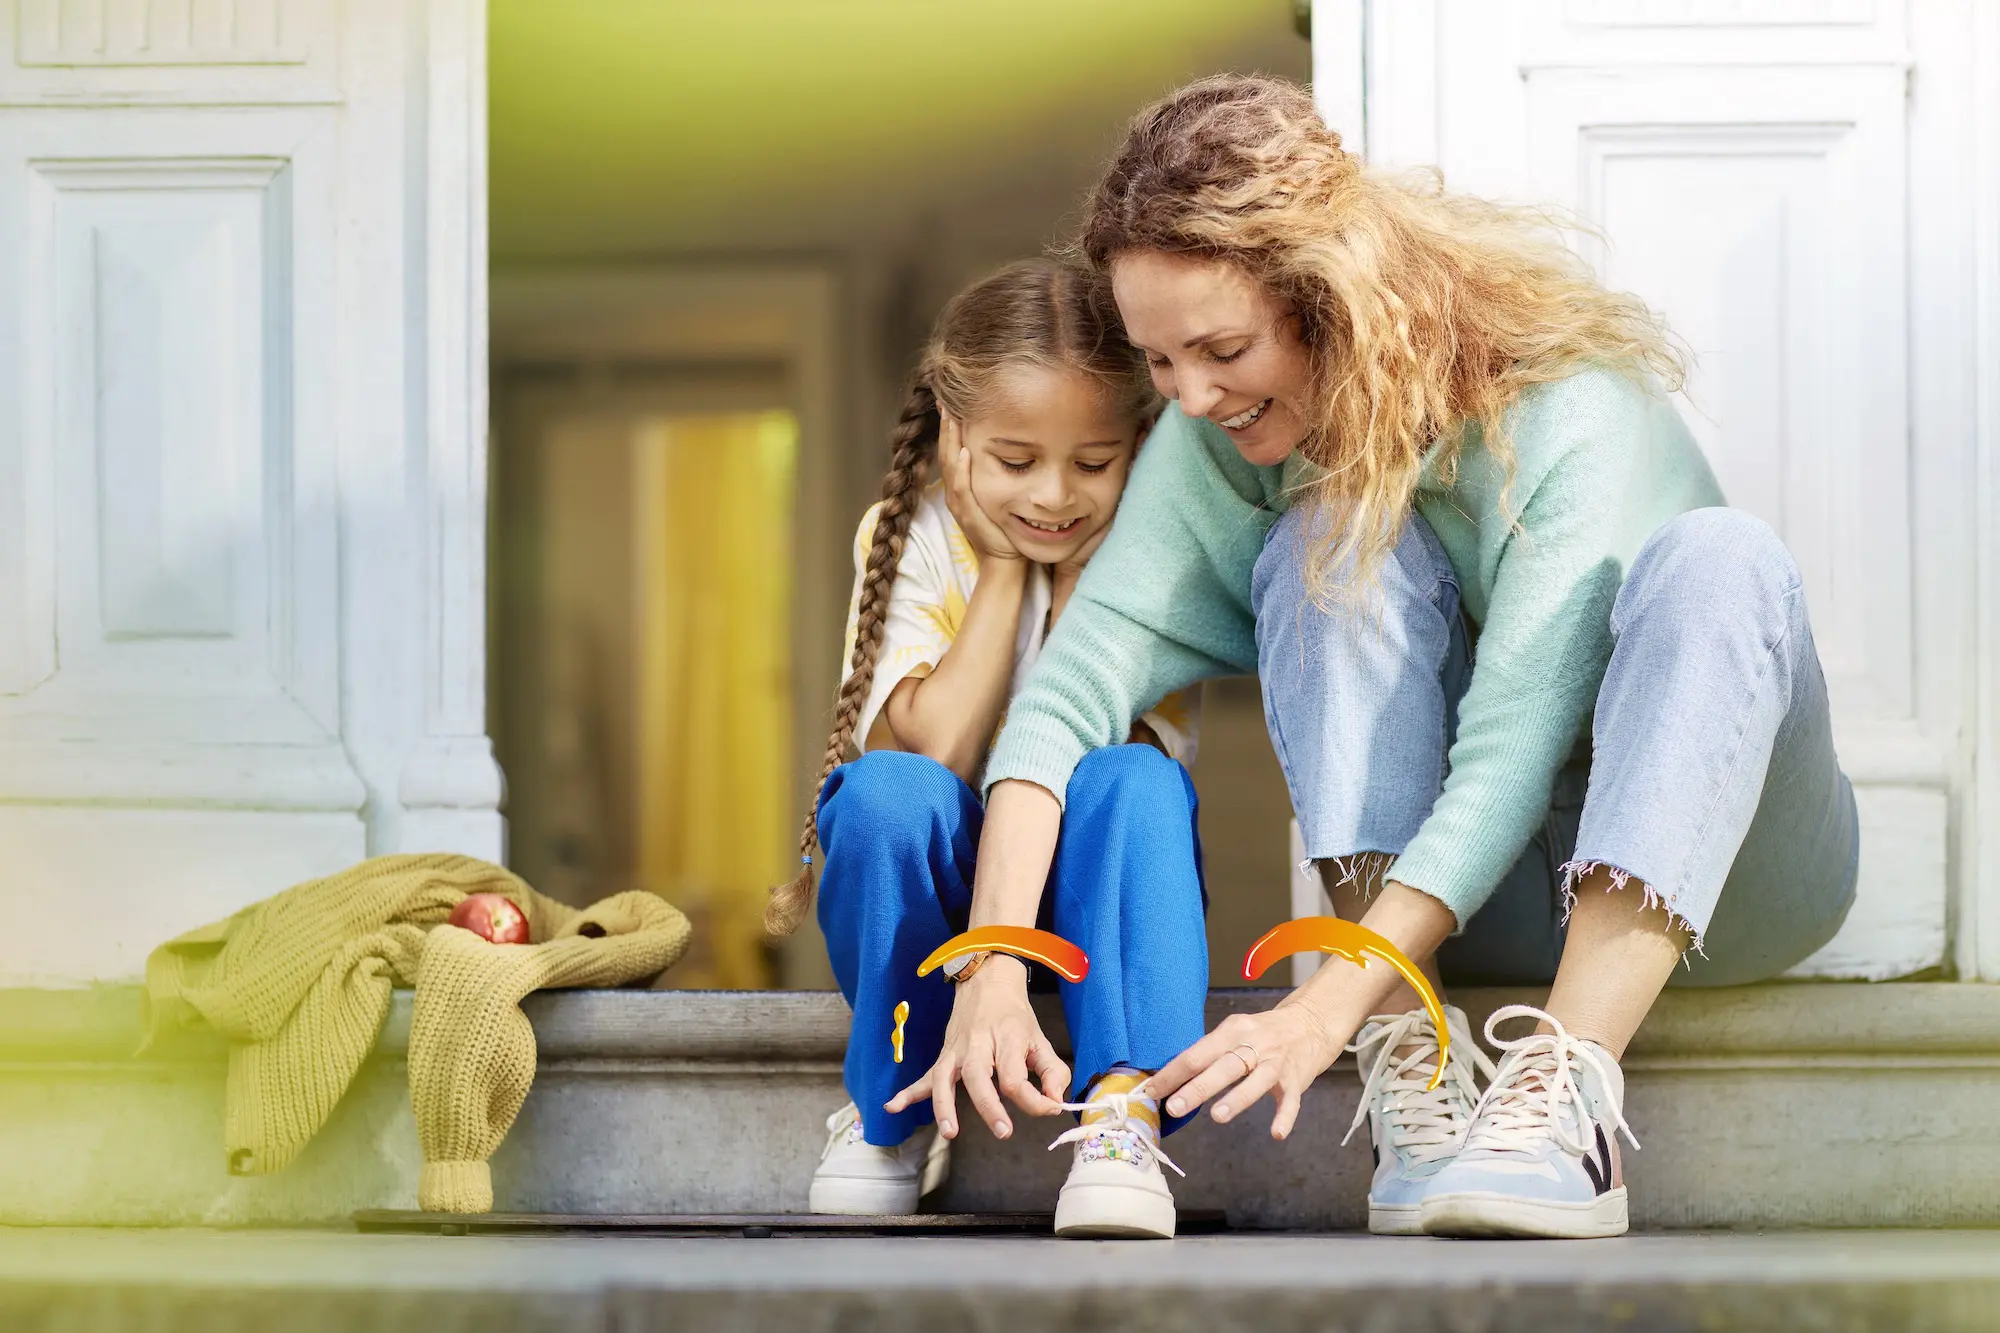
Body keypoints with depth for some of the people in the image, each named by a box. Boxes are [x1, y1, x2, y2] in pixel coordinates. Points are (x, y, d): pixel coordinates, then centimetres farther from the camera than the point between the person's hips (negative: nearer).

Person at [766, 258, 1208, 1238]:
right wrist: (1005, 568, -19)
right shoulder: (910, 539, -9)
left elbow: (1111, 765, -21)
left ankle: (1123, 1114, -43)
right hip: (937, 880, 0)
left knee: (1131, 781, -33)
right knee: (886, 790, -33)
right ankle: (892, 1111, -16)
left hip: (1088, 886, 0)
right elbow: (939, 751, -22)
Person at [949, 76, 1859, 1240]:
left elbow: (1507, 762, -31)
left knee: (1717, 558, -33)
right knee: (1331, 547, -20)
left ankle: (1567, 1098, -45)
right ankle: (1413, 1066, -31)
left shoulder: (1571, 411, -24)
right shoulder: (1224, 438, -9)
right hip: (1485, 914, 4)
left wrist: (1324, 1008, -38)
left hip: (1715, 866, -4)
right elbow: (1083, 671, -19)